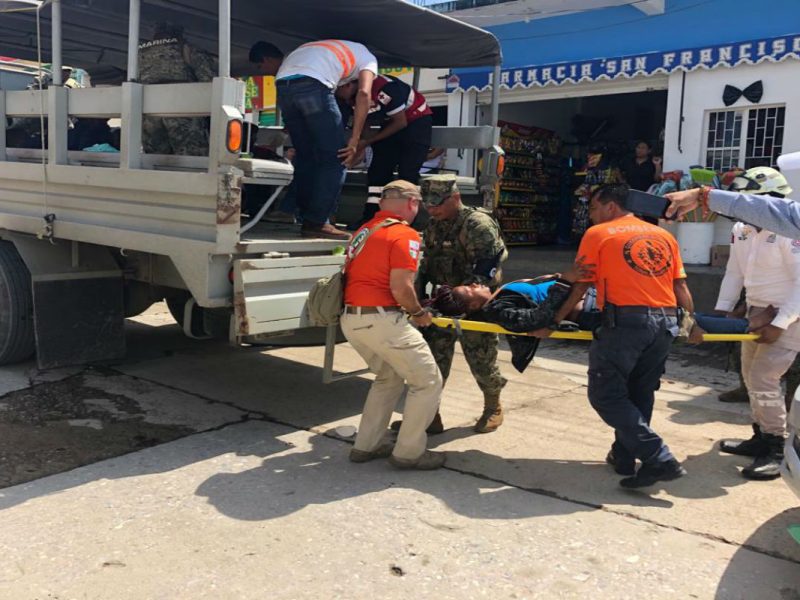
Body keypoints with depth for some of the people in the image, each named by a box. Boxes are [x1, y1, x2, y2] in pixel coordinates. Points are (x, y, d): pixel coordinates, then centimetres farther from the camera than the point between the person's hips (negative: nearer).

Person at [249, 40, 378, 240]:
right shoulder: (368, 58, 23)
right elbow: (363, 94, 4)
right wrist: (354, 141, -1)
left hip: (282, 88, 6)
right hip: (313, 86, -6)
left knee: (306, 157, 16)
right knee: (335, 160, 2)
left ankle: (308, 220, 17)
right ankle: (317, 223, -2)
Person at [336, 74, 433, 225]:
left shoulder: (384, 88, -32)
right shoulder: (356, 95, -9)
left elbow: (401, 123, -22)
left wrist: (368, 142, -20)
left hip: (418, 120, -7)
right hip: (392, 122, 7)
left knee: (407, 173, -16)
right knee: (378, 170, -1)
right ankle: (369, 219, 1)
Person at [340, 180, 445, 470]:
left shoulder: (362, 232, 17)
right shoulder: (404, 234, -9)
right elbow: (400, 287, -19)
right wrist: (419, 313, -1)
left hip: (351, 318, 9)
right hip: (381, 319, -9)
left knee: (389, 377, 26)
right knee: (428, 381, 4)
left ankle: (366, 445, 28)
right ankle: (409, 452, 10)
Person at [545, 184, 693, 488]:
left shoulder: (597, 234, 4)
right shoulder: (664, 235, 19)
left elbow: (580, 287, 1)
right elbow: (681, 286, 15)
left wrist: (552, 322, 6)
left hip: (625, 320, -6)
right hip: (666, 322, 7)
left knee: (606, 394, 0)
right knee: (639, 394, 18)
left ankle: (659, 459, -7)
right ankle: (624, 457, 26)